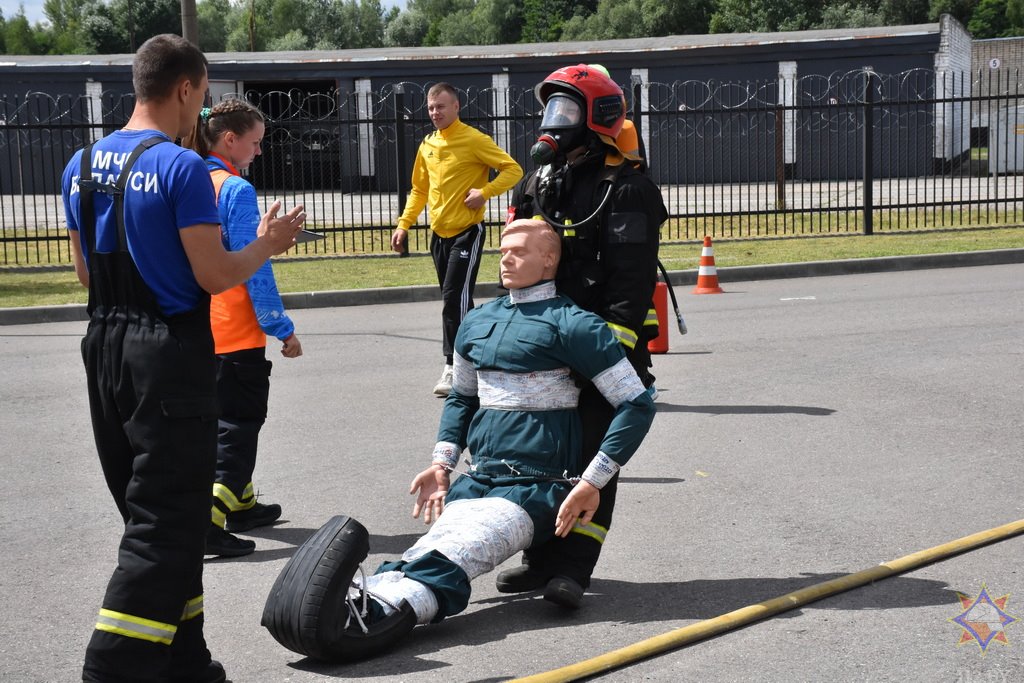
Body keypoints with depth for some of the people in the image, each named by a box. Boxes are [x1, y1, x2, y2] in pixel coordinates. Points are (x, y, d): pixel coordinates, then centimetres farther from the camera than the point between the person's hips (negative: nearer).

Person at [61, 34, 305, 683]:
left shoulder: (81, 166, 9)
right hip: (170, 353, -8)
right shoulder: (182, 167, -14)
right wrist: (266, 244, 2)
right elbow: (214, 275, -15)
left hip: (105, 344, 8)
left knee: (151, 510, 16)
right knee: (168, 523, -2)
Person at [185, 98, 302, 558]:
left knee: (228, 417, 20)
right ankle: (210, 522, -8)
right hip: (237, 331, -8)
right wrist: (282, 329, -12)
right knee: (240, 422, 0)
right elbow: (253, 266, -17)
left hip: (203, 328, 8)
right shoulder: (237, 190, -15)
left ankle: (240, 505, 32)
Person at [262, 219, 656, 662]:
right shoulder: (477, 323, 17)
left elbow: (637, 404, -6)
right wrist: (442, 463, 16)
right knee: (428, 551, -25)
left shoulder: (571, 324, -4)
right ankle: (356, 603, -53)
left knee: (452, 558, -32)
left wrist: (593, 482, -11)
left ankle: (380, 612, -57)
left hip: (536, 489, -5)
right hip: (477, 480, 6)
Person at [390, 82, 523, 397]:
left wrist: (484, 193, -21)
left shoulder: (474, 140, -10)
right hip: (439, 233, 7)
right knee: (452, 300, 11)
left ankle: (453, 366, -8)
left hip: (467, 232, -7)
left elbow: (513, 169, -11)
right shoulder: (427, 145, 10)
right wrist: (404, 224, 11)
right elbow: (419, 190, 19)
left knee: (455, 299, -12)